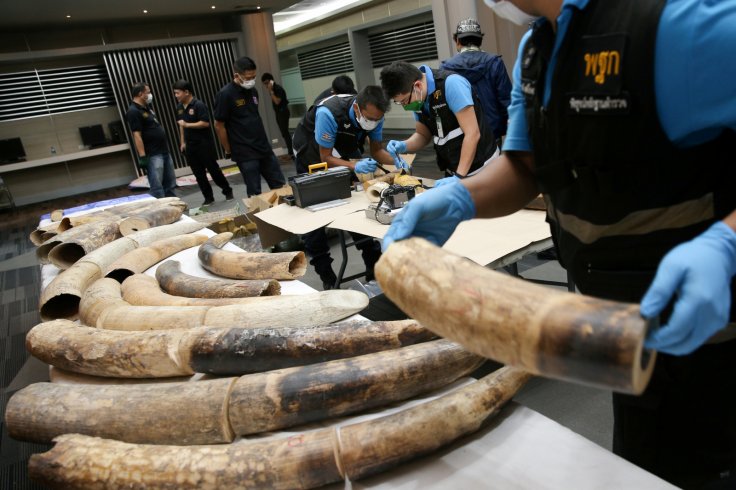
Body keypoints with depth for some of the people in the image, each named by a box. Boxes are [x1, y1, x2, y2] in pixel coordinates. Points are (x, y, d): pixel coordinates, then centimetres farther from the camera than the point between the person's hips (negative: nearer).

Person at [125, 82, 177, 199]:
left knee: (170, 185, 14)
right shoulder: (133, 112, -12)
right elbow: (137, 135, -18)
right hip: (152, 155, -9)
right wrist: (142, 157, -22)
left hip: (164, 151, 9)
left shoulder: (147, 107, 15)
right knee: (157, 188, -8)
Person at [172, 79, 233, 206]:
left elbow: (205, 123, -20)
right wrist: (182, 142, 15)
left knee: (213, 169, 0)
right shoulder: (179, 107, 9)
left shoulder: (199, 105, -14)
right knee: (198, 174, 7)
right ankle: (208, 197, 15)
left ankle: (227, 191, 17)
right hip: (190, 145, 7)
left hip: (204, 143, -7)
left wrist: (187, 125, -19)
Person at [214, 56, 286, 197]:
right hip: (245, 153, -6)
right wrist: (229, 151, -4)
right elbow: (219, 126, -8)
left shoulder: (253, 91, 8)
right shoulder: (225, 94, -12)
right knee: (255, 194, 0)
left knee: (280, 187, 9)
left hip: (264, 147, 7)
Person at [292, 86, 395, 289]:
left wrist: (396, 160, -30)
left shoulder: (374, 115, -23)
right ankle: (326, 276, 6)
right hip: (312, 149, -4)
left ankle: (374, 267, 8)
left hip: (344, 147, 4)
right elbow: (325, 158, -30)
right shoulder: (328, 114, -39)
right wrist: (355, 166, -45)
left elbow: (377, 151, -10)